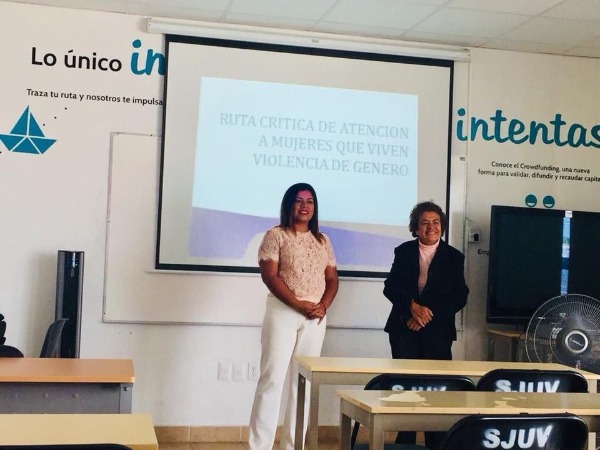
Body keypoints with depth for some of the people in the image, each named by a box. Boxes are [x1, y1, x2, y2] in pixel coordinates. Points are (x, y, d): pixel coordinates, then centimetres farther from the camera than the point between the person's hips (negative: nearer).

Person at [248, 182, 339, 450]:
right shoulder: (276, 235, 0)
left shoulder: (322, 241, 15)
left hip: (315, 317, 5)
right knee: (273, 378, -8)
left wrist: (323, 306, -7)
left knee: (304, 382, 6)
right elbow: (269, 276, -10)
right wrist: (299, 305, -17)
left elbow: (332, 279, 13)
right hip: (283, 312, -5)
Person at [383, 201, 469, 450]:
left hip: (437, 330, -1)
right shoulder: (403, 252, 8)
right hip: (404, 328, 1)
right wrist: (413, 306, -14)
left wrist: (429, 313, -11)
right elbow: (390, 287, 2)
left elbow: (459, 297, -1)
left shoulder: (454, 257, 6)